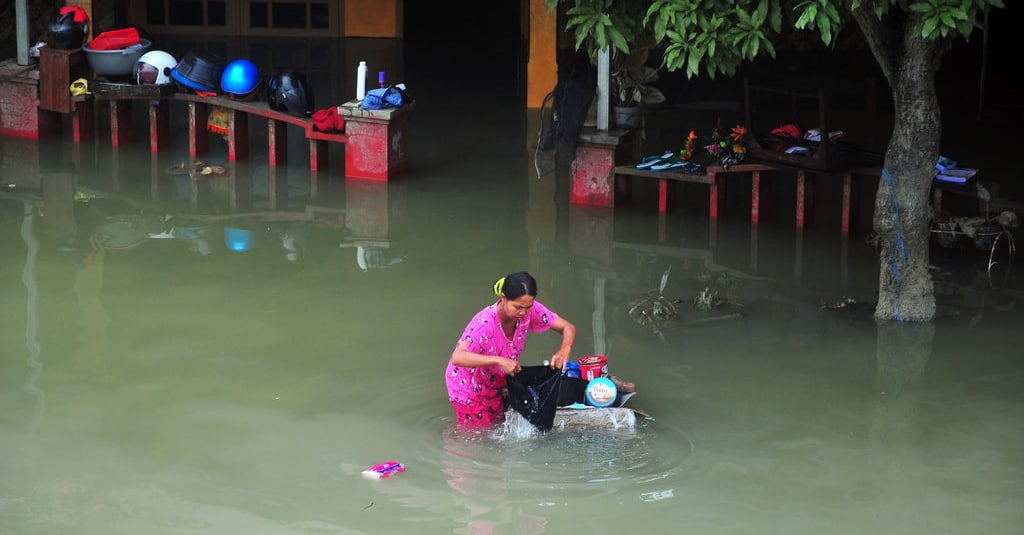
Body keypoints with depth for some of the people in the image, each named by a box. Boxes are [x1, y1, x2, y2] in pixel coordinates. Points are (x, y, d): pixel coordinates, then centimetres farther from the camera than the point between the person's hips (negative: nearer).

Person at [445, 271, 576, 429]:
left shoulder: (531, 311, -20)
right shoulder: (485, 323, -37)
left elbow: (568, 327, -13)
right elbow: (457, 357, -48)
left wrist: (564, 350, -35)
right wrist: (499, 360, -55)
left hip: (497, 385, 6)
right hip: (469, 388, -6)